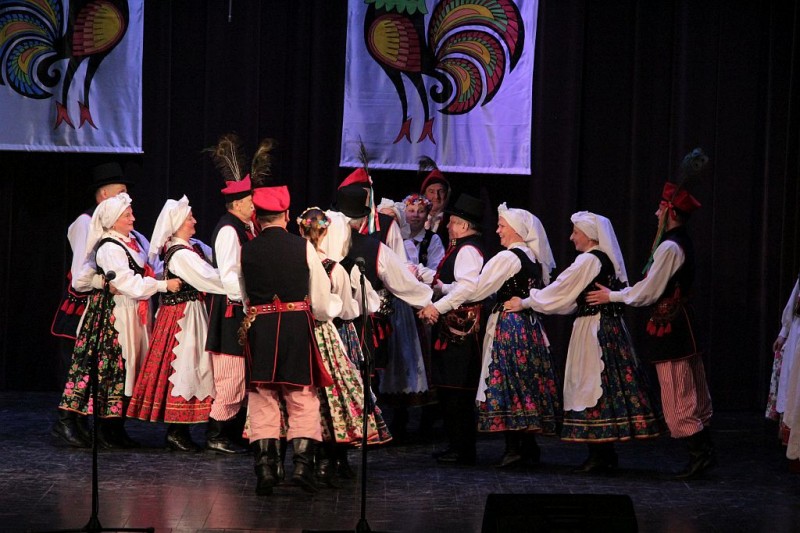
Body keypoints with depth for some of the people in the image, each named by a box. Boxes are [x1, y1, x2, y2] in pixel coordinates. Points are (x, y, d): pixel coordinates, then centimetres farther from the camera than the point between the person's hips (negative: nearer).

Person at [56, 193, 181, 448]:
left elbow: (147, 270, 23)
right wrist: (164, 285, -20)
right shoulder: (109, 249, -15)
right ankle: (106, 429, -2)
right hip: (115, 315, -9)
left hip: (133, 314, 9)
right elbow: (130, 284, -21)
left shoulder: (132, 241, 13)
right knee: (113, 370, -7)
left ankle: (117, 427, 14)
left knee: (127, 370, 9)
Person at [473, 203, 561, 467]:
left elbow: (478, 290, -13)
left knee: (507, 381, -5)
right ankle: (529, 446, 13)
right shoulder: (536, 258, 11)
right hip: (532, 326, 8)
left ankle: (513, 447, -8)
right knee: (529, 382, 10)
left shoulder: (506, 258, -13)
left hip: (508, 325, -8)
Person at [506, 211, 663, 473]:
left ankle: (600, 454, -4)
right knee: (607, 386, 9)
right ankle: (606, 454, 13)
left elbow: (560, 291, -9)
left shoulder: (588, 260, -13)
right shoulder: (608, 260, 14)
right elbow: (574, 298, 21)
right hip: (611, 328, 9)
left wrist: (525, 303, 2)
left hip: (593, 331, -9)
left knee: (592, 386, -5)